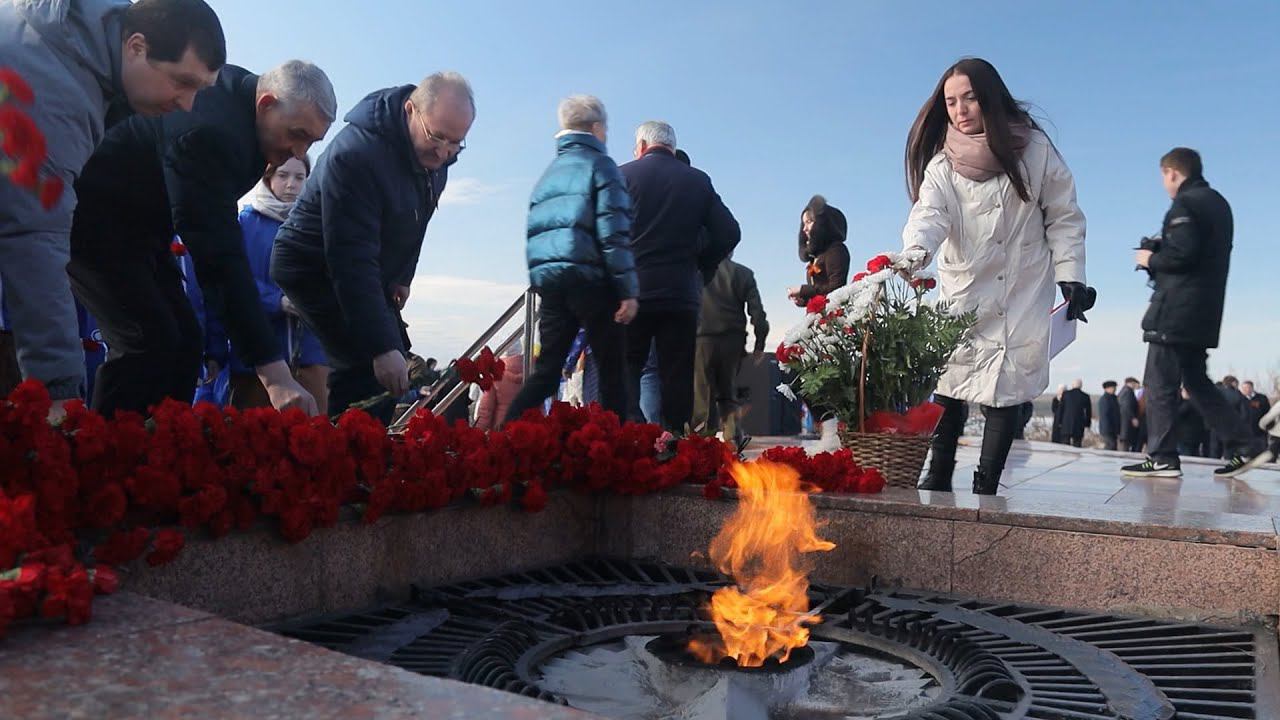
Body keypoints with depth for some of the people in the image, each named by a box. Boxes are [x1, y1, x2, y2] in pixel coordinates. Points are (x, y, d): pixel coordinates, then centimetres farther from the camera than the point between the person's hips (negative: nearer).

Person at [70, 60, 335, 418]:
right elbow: (221, 257, -40)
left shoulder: (241, 90, -4)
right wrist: (273, 372, -44)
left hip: (137, 224, 9)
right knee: (151, 341, -22)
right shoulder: (207, 130, -33)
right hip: (91, 213, -9)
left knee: (184, 341, 0)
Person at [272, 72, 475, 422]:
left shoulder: (436, 155, -7)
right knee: (373, 373, -21)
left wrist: (402, 276, 7)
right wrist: (383, 347, -39)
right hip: (316, 270, -8)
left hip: (372, 275, 8)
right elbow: (352, 261, -35)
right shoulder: (355, 154, -31)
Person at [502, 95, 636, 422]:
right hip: (590, 278, -6)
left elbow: (534, 231, 21)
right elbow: (614, 233, -10)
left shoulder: (549, 172, 20)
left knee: (546, 371, 8)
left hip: (548, 279, 6)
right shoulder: (600, 165, -1)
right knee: (612, 370, 1)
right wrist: (629, 290, -10)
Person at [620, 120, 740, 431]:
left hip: (632, 290, -2)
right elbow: (729, 233, 4)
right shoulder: (699, 181, 8)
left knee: (624, 365, 6)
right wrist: (699, 267, 14)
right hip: (683, 293, 2)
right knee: (677, 374, 8)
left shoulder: (623, 175, 0)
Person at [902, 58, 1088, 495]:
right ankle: (939, 478, 6)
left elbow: (1064, 218, 4)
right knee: (948, 382, -7)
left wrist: (1070, 276, -4)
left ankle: (986, 488, -1)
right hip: (963, 292, 1)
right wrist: (915, 253, -43)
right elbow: (928, 214, -22)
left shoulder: (1033, 150, -3)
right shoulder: (943, 165, -4)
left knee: (1005, 391, -7)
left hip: (1024, 294, 0)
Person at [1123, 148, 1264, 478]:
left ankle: (1162, 458, -3)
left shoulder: (1185, 204, -11)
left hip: (1176, 311, -9)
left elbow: (1182, 253, -23)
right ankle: (1243, 446, 13)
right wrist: (1160, 253, 16)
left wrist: (1151, 260, -5)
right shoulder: (1218, 203, 19)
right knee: (1196, 381, 16)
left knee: (1159, 384, -4)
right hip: (1205, 312, 9)